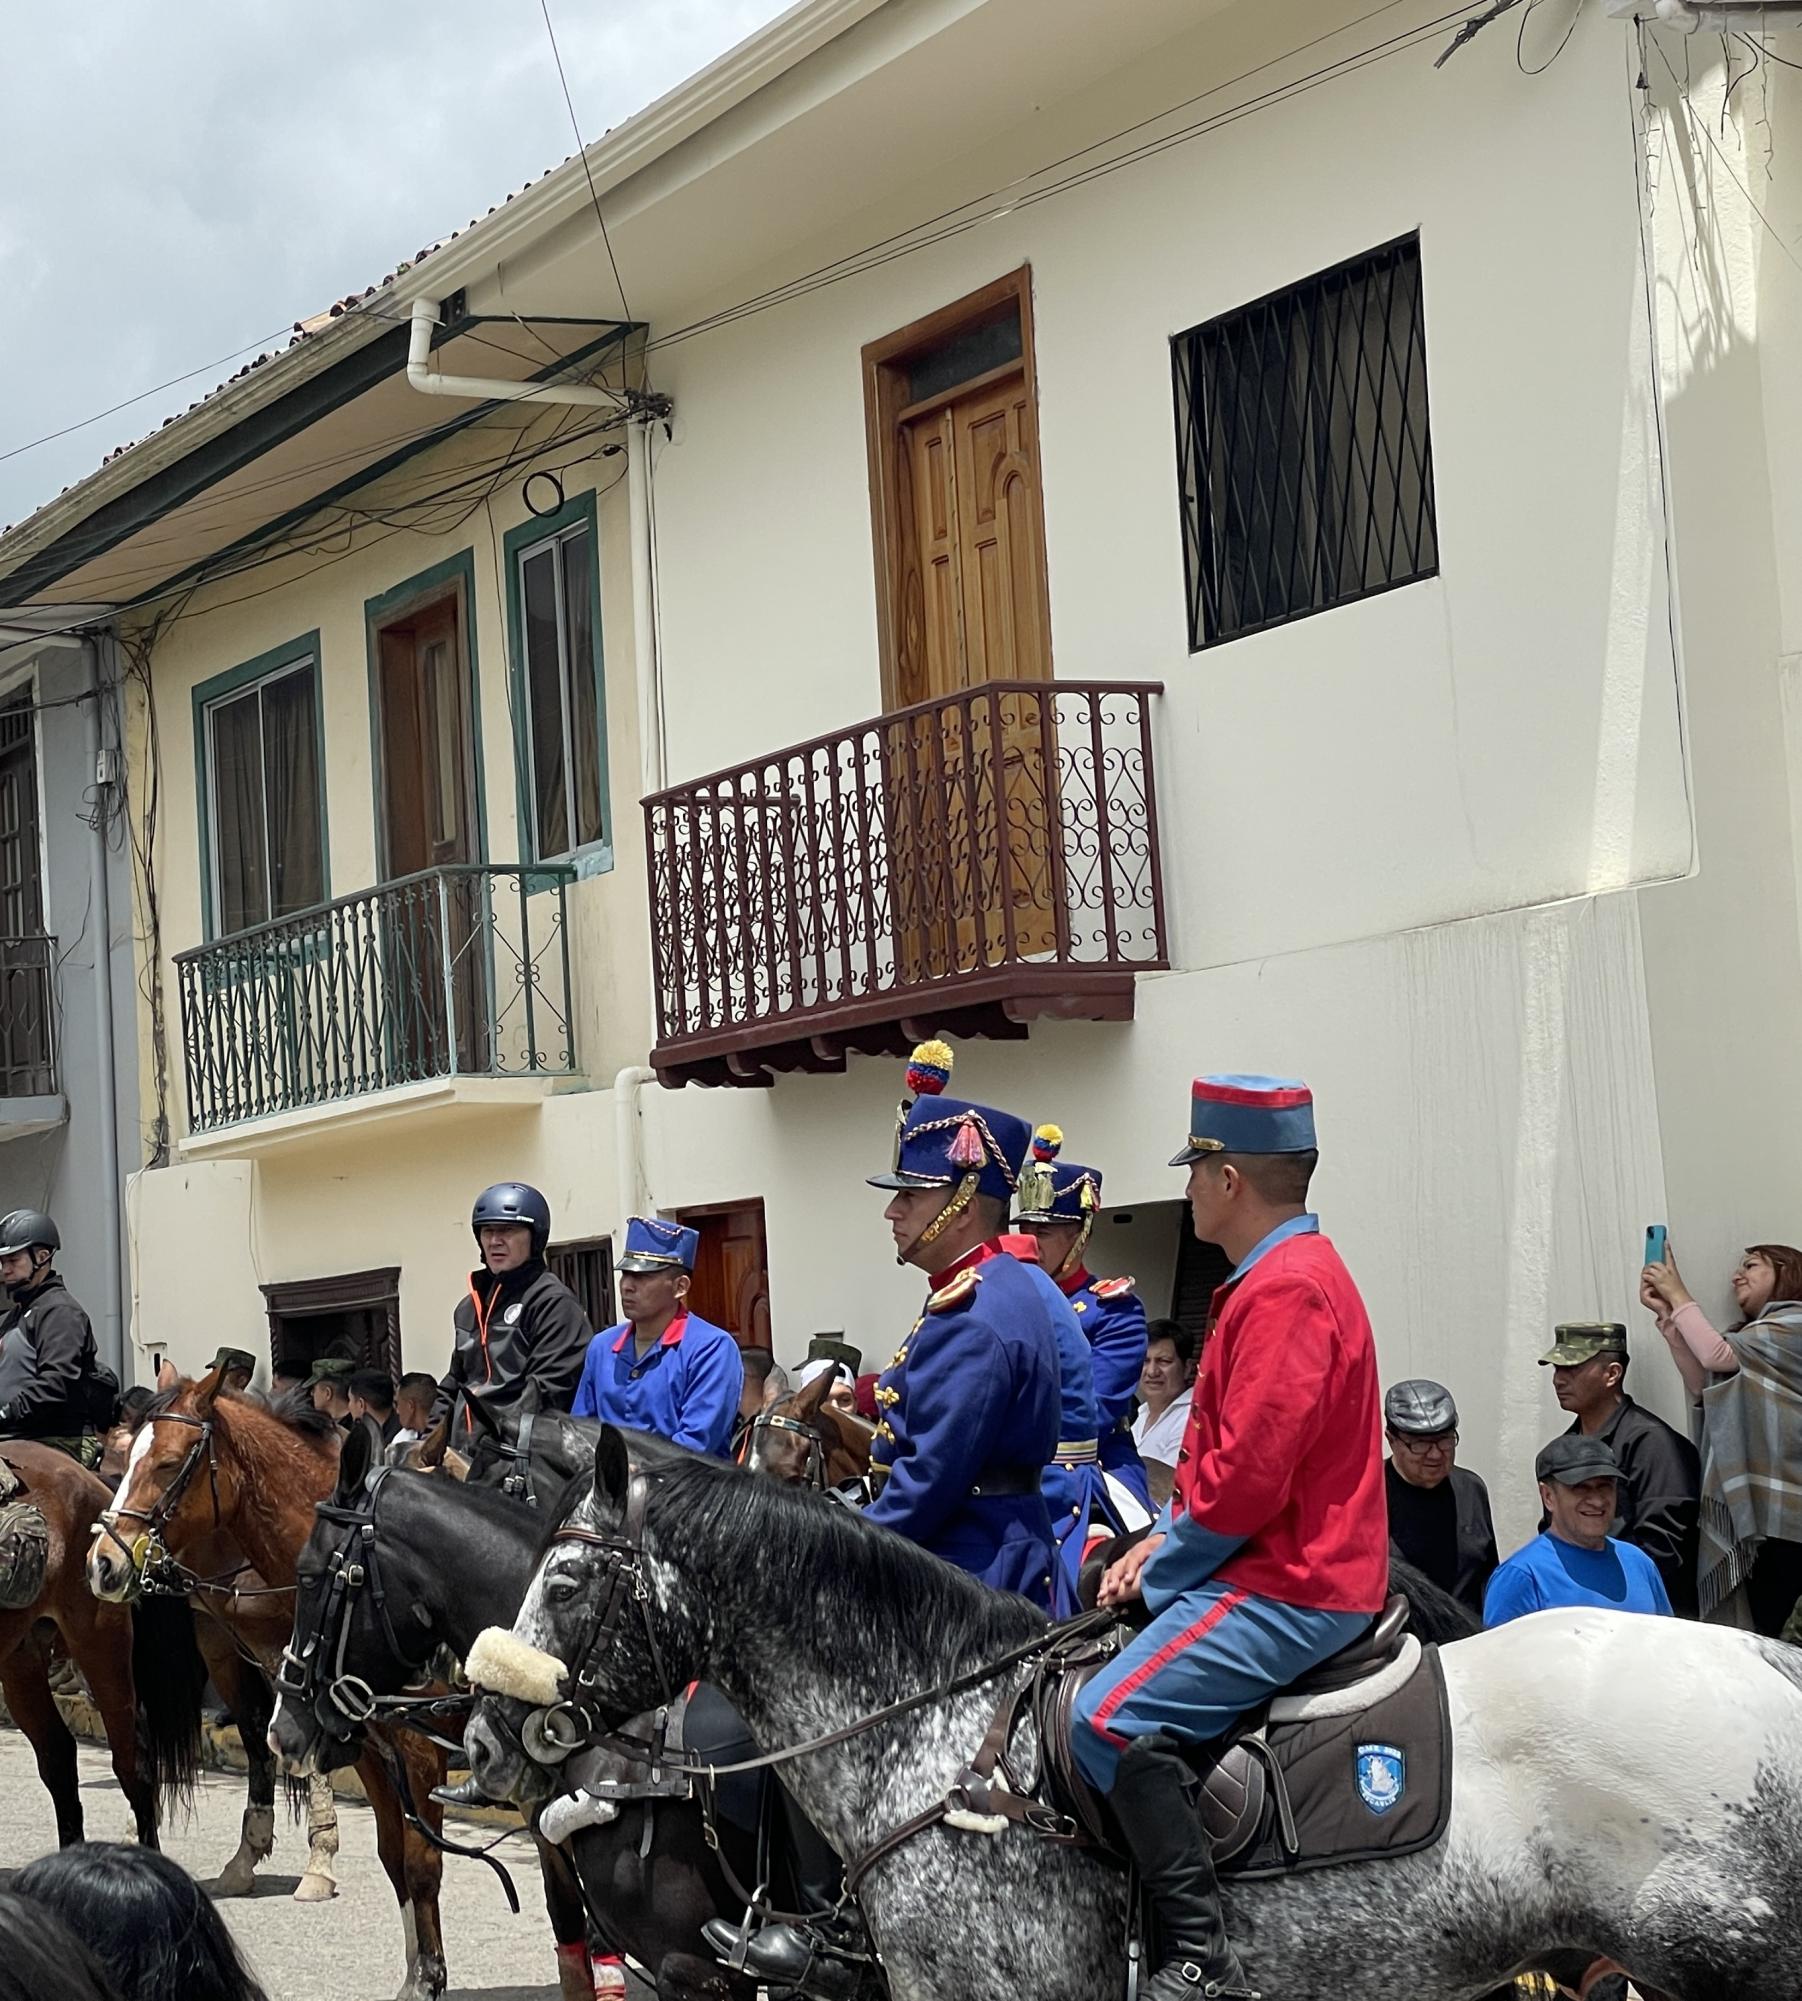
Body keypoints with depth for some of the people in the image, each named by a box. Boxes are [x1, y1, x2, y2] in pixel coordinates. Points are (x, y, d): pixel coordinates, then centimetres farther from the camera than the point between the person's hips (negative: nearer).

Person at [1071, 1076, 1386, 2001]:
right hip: (1277, 1568, 12)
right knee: (1087, 1654, 19)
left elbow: (1247, 1479, -24)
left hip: (1291, 1590, -12)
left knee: (1111, 1716, -24)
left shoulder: (1286, 1290, -18)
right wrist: (1163, 1542, 9)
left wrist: (1160, 1567, -10)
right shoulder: (1288, 1273, 17)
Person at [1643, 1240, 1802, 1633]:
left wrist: (1678, 1294, -4)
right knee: (1770, 1637, 5)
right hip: (1754, 1507, 9)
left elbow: (1718, 1355, -15)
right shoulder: (1752, 1336, 23)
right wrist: (1666, 1313, 6)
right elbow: (1702, 1384, 11)